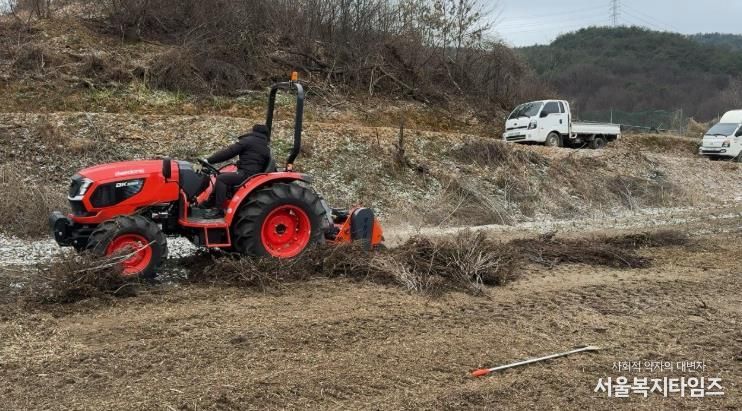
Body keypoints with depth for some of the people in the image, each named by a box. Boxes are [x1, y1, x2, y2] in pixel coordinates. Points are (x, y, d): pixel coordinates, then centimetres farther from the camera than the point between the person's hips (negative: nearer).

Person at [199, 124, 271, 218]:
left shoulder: (248, 140, -2)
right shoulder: (266, 149, 18)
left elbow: (229, 152, -7)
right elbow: (265, 167, 22)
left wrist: (209, 160, -5)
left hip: (246, 174, -9)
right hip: (255, 176, 9)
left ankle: (218, 210, -19)